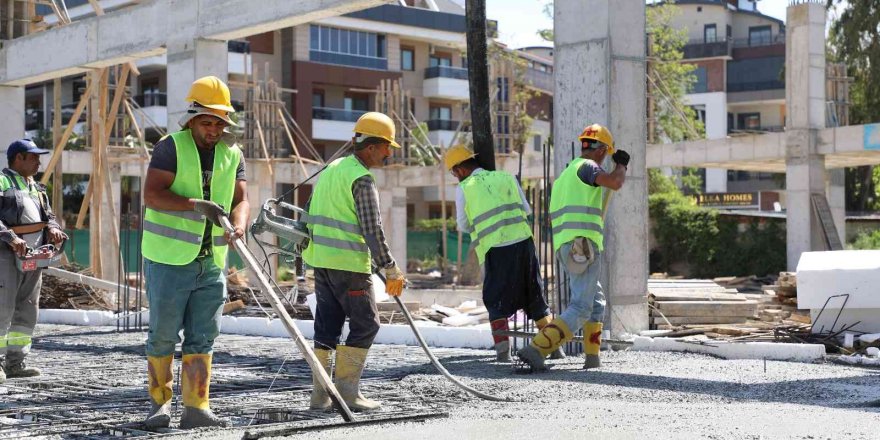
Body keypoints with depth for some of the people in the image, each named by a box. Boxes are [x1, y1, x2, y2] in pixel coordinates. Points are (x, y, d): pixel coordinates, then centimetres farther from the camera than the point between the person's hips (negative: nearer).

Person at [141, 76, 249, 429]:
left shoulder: (233, 154, 9)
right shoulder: (171, 147, -6)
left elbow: (240, 199, 1)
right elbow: (151, 194, -16)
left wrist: (238, 225, -22)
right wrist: (196, 205, -28)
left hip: (211, 263, 5)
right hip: (168, 260, -5)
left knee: (202, 338, 3)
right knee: (163, 335, 4)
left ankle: (195, 408, 6)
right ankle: (159, 402, 17)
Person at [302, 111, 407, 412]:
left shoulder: (331, 169, 16)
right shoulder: (362, 179, -12)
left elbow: (313, 215, 20)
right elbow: (372, 230, -17)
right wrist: (391, 269, -13)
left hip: (320, 258, 9)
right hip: (348, 263, -9)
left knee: (327, 324, 10)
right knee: (365, 324, 0)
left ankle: (321, 394, 11)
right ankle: (346, 391, -1)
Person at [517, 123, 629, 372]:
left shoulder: (564, 176, 24)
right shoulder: (587, 166, -2)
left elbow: (553, 219, 26)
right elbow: (615, 183, -20)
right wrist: (621, 164, 1)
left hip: (564, 249, 9)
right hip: (583, 246, -9)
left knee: (597, 303, 21)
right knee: (580, 310, -12)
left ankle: (592, 358, 19)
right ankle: (535, 350, -24)